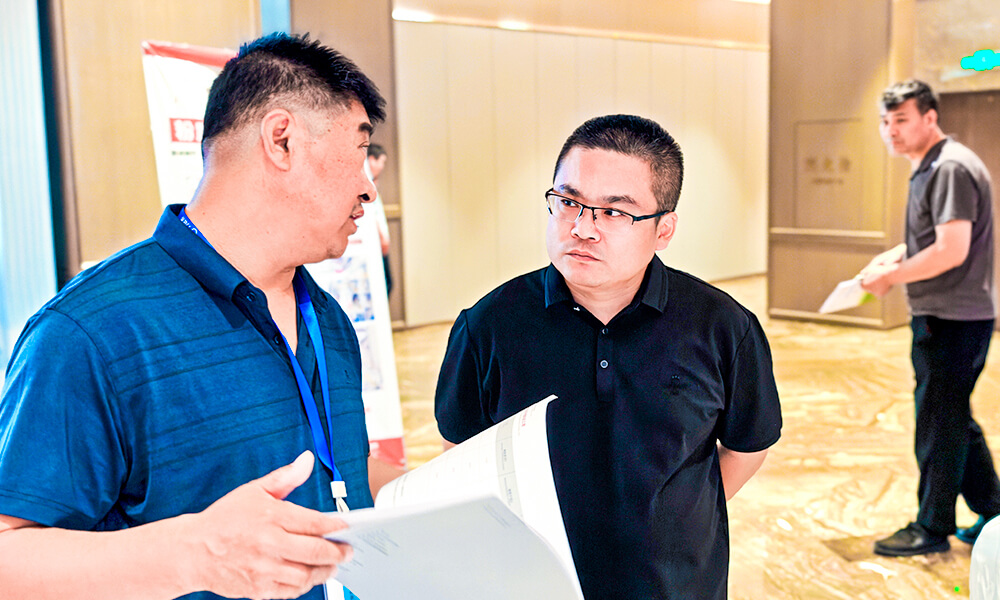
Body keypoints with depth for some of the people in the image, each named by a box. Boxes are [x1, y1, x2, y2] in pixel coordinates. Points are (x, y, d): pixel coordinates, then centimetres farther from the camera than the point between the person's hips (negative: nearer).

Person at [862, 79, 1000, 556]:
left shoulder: (951, 168, -18)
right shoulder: (929, 168, 15)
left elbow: (951, 250, -25)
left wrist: (888, 276, -16)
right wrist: (893, 257, 10)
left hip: (951, 320, -10)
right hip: (942, 316, 10)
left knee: (939, 425, 1)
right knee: (955, 420, 19)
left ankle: (932, 528, 14)